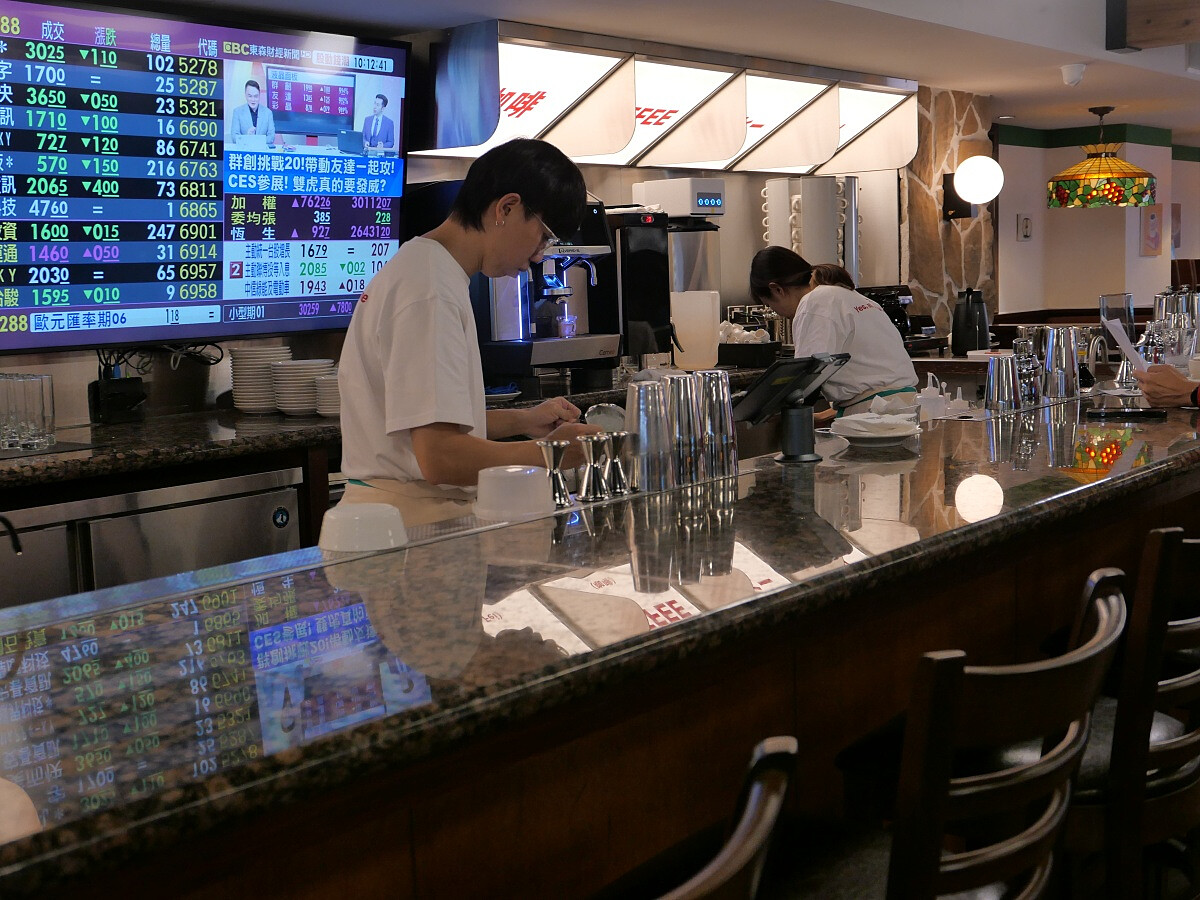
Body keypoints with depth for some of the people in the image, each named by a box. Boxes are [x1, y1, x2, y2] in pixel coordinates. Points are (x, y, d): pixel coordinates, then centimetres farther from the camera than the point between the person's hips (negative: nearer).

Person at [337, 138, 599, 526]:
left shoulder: (423, 267, 16)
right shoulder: (431, 294, -16)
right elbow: (440, 456, -22)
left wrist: (521, 420, 15)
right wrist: (549, 453, -10)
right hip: (411, 520, -10)